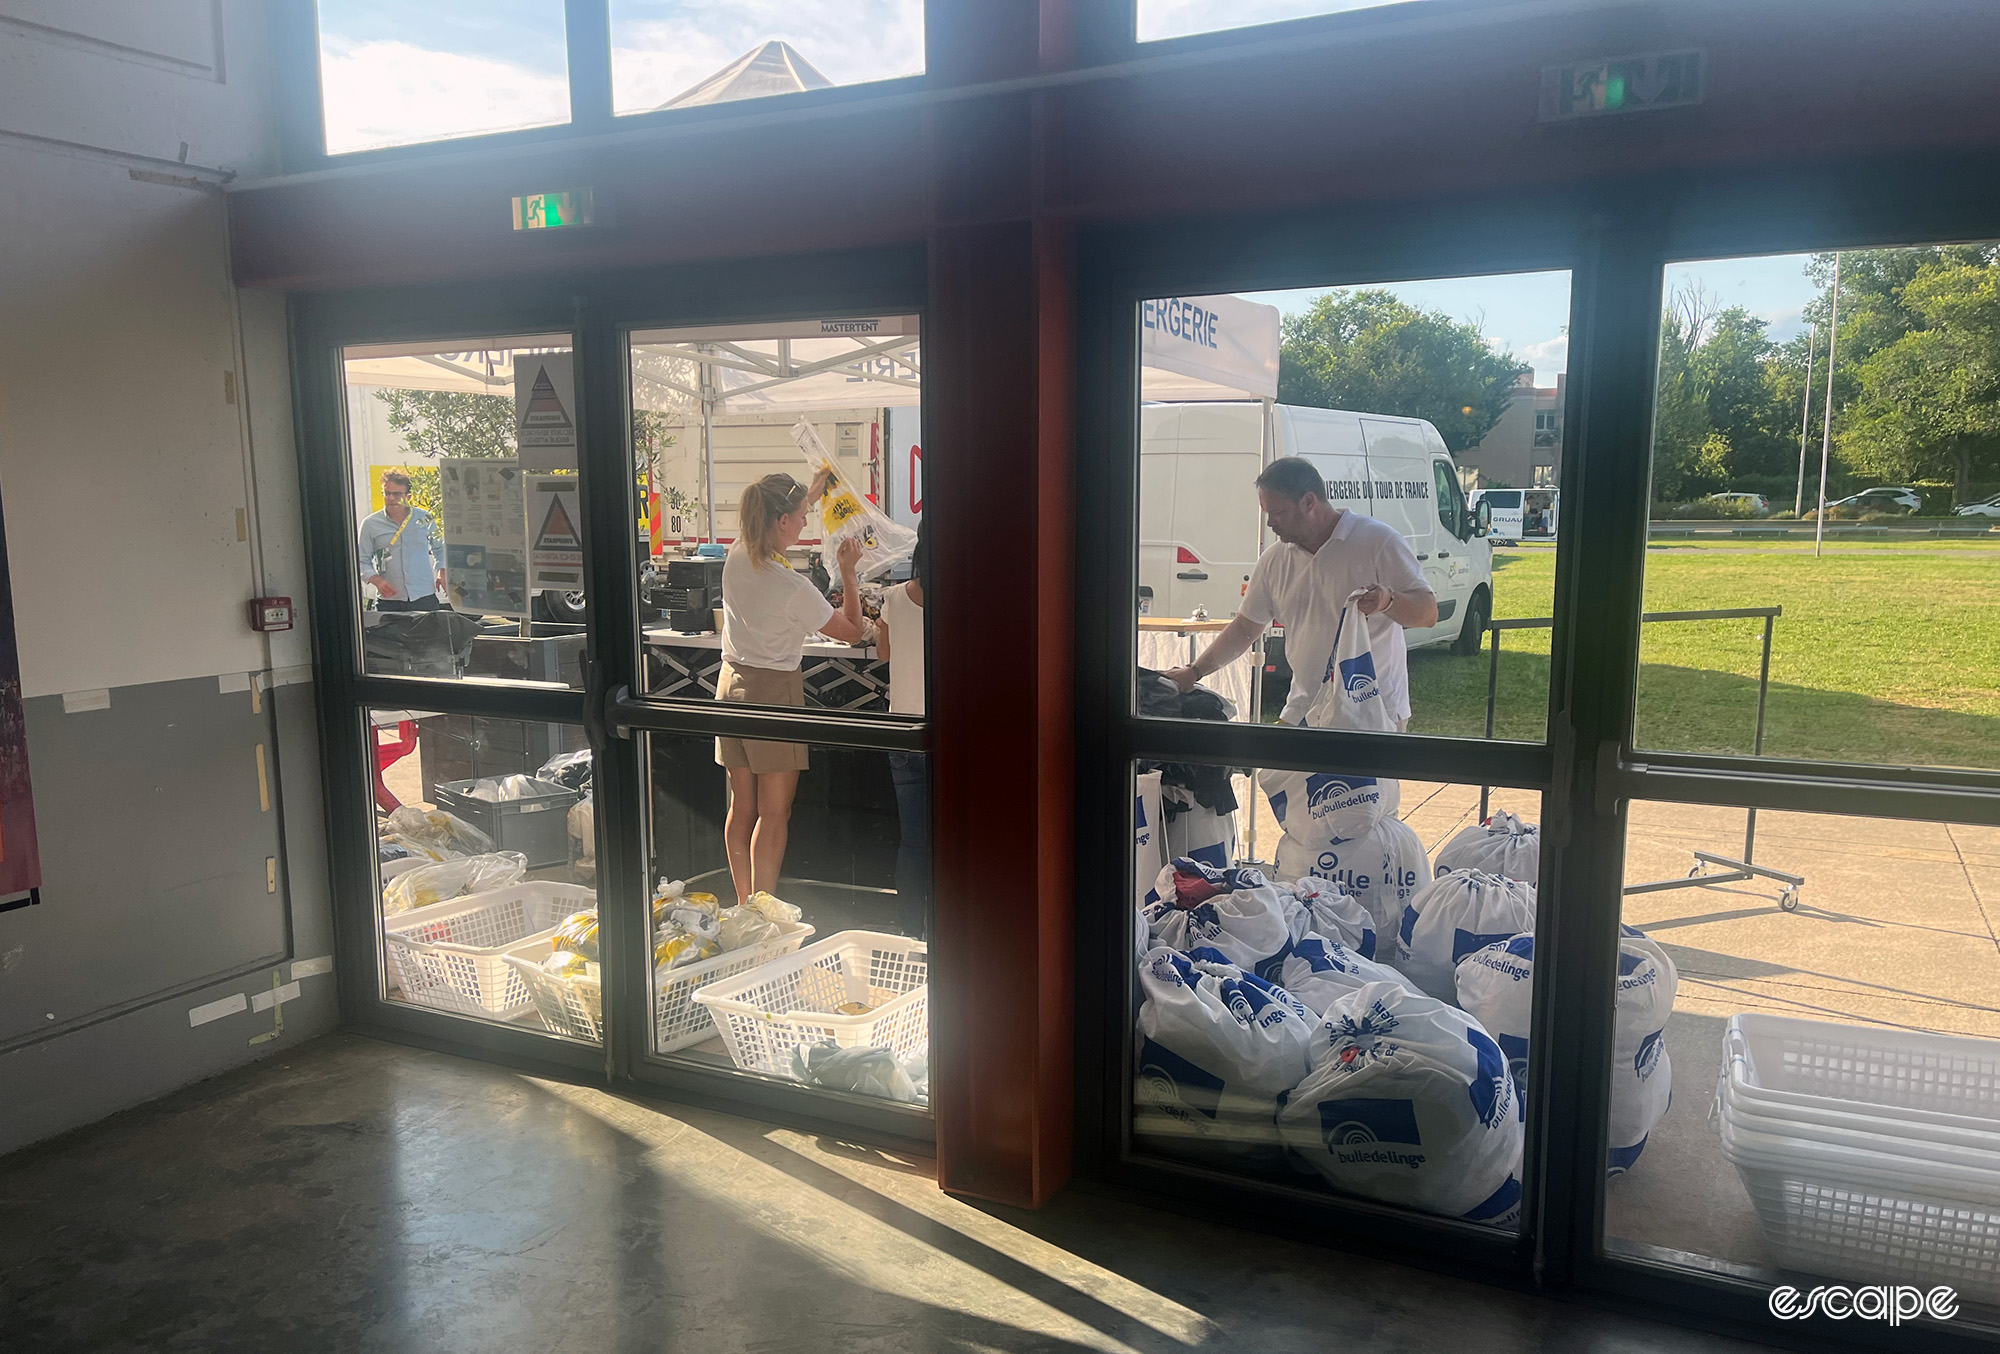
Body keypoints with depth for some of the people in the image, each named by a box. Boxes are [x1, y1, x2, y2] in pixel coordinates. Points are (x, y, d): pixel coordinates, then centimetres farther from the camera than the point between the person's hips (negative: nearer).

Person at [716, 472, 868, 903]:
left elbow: (774, 527, 24)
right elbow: (851, 630, -8)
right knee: (774, 811, 1)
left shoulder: (736, 557, -1)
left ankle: (743, 906, 22)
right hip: (773, 692, -7)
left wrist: (811, 493, 34)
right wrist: (848, 572, 0)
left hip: (731, 685, 7)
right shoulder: (792, 588, -21)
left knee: (741, 806, 13)